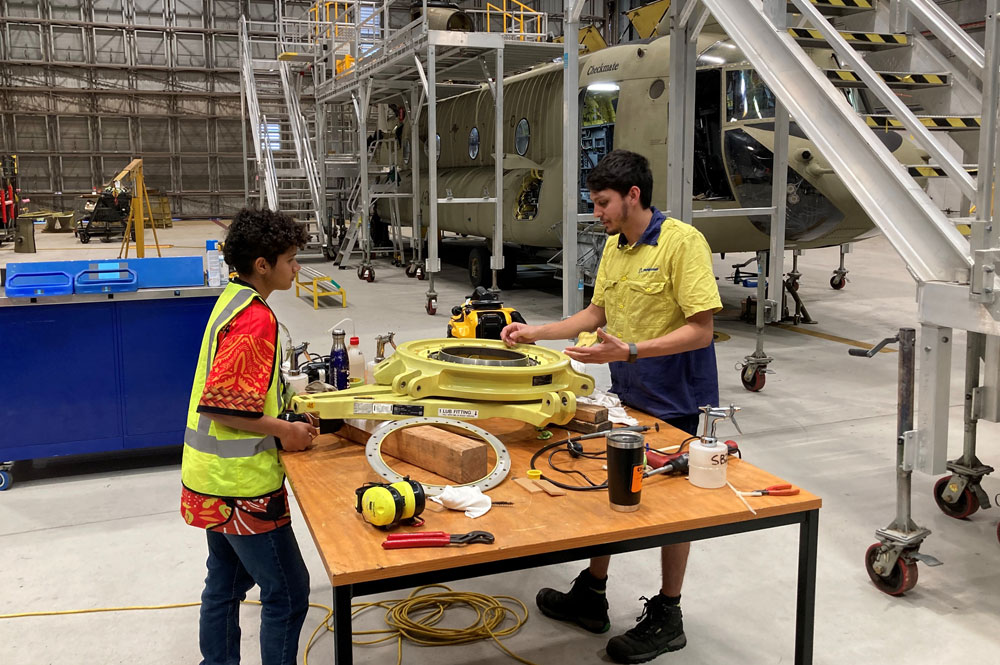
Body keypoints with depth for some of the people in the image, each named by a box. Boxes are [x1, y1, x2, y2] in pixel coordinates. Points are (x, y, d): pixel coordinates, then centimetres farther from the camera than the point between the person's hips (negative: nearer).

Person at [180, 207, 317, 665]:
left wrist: (284, 415, 13)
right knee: (287, 592, 2)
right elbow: (222, 406, -25)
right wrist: (284, 431, -15)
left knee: (226, 582, 21)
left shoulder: (233, 301, 9)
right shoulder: (255, 318, -21)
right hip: (242, 482, -10)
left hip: (215, 476, 10)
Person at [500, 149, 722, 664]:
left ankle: (667, 618, 23)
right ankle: (591, 596, 33)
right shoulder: (613, 246, 6)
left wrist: (629, 350, -32)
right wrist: (537, 332, 5)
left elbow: (700, 329, -24)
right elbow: (598, 313, 16)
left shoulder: (683, 242, -19)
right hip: (626, 397, 8)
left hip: (676, 403, -7)